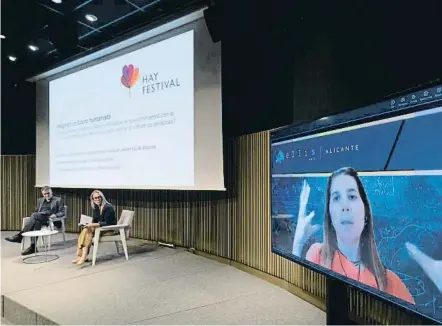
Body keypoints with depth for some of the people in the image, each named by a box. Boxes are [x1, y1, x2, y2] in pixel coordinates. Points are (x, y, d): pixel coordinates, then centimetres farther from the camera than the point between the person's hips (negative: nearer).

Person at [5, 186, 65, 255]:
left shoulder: (58, 200, 12)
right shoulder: (40, 200, 28)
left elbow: (62, 212, 5)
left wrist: (55, 215, -16)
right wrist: (34, 216, 5)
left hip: (49, 218, -4)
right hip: (39, 218, 4)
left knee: (34, 215, -34)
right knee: (36, 222, -36)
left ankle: (19, 235, -36)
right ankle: (33, 247, -42)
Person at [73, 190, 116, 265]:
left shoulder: (108, 207, -15)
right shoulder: (96, 208, 10)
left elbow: (107, 223, -20)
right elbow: (95, 220, 12)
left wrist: (94, 224, -26)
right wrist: (90, 224, -9)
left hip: (109, 229, -8)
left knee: (88, 230, -25)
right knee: (85, 230, -19)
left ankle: (84, 256, -25)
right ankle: (81, 256, -24)